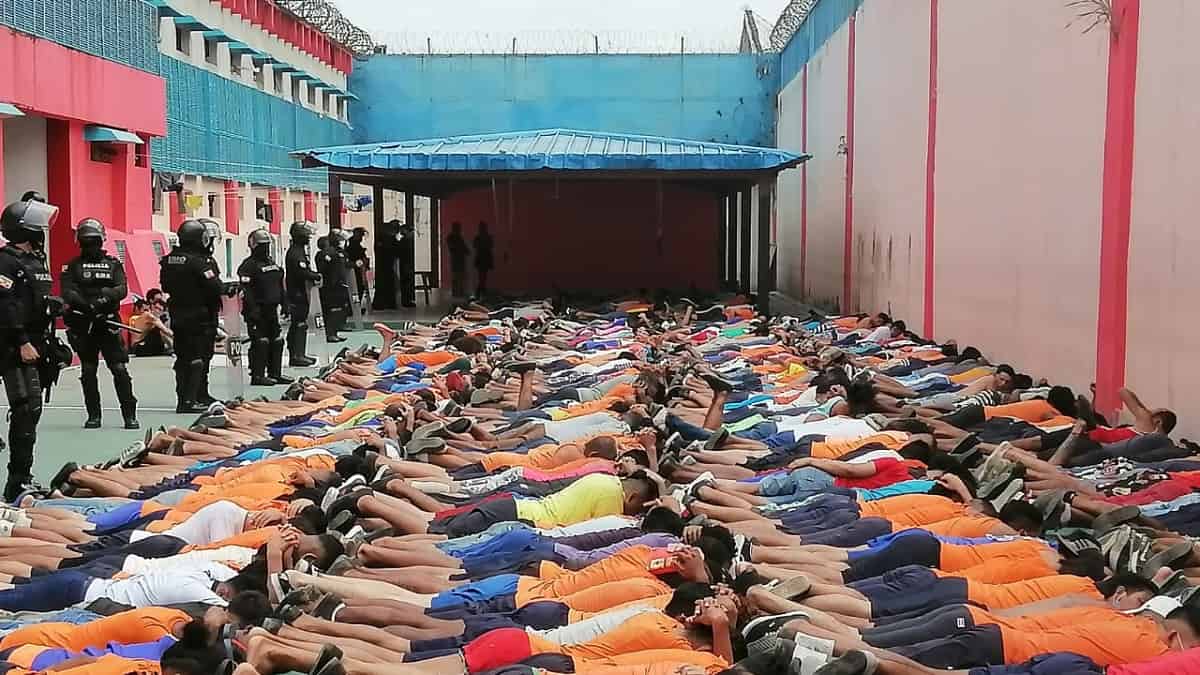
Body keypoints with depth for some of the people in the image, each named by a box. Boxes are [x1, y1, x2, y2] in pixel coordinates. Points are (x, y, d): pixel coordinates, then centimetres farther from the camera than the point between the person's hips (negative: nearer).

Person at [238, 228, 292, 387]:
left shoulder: (271, 263, 17)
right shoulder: (249, 265, -11)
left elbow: (280, 286, 24)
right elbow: (246, 289, -18)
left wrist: (284, 303, 19)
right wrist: (252, 309, -23)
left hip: (271, 309, 9)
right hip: (257, 311, -9)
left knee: (277, 341, 11)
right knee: (260, 343, -8)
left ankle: (275, 373, 20)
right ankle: (257, 376, -3)